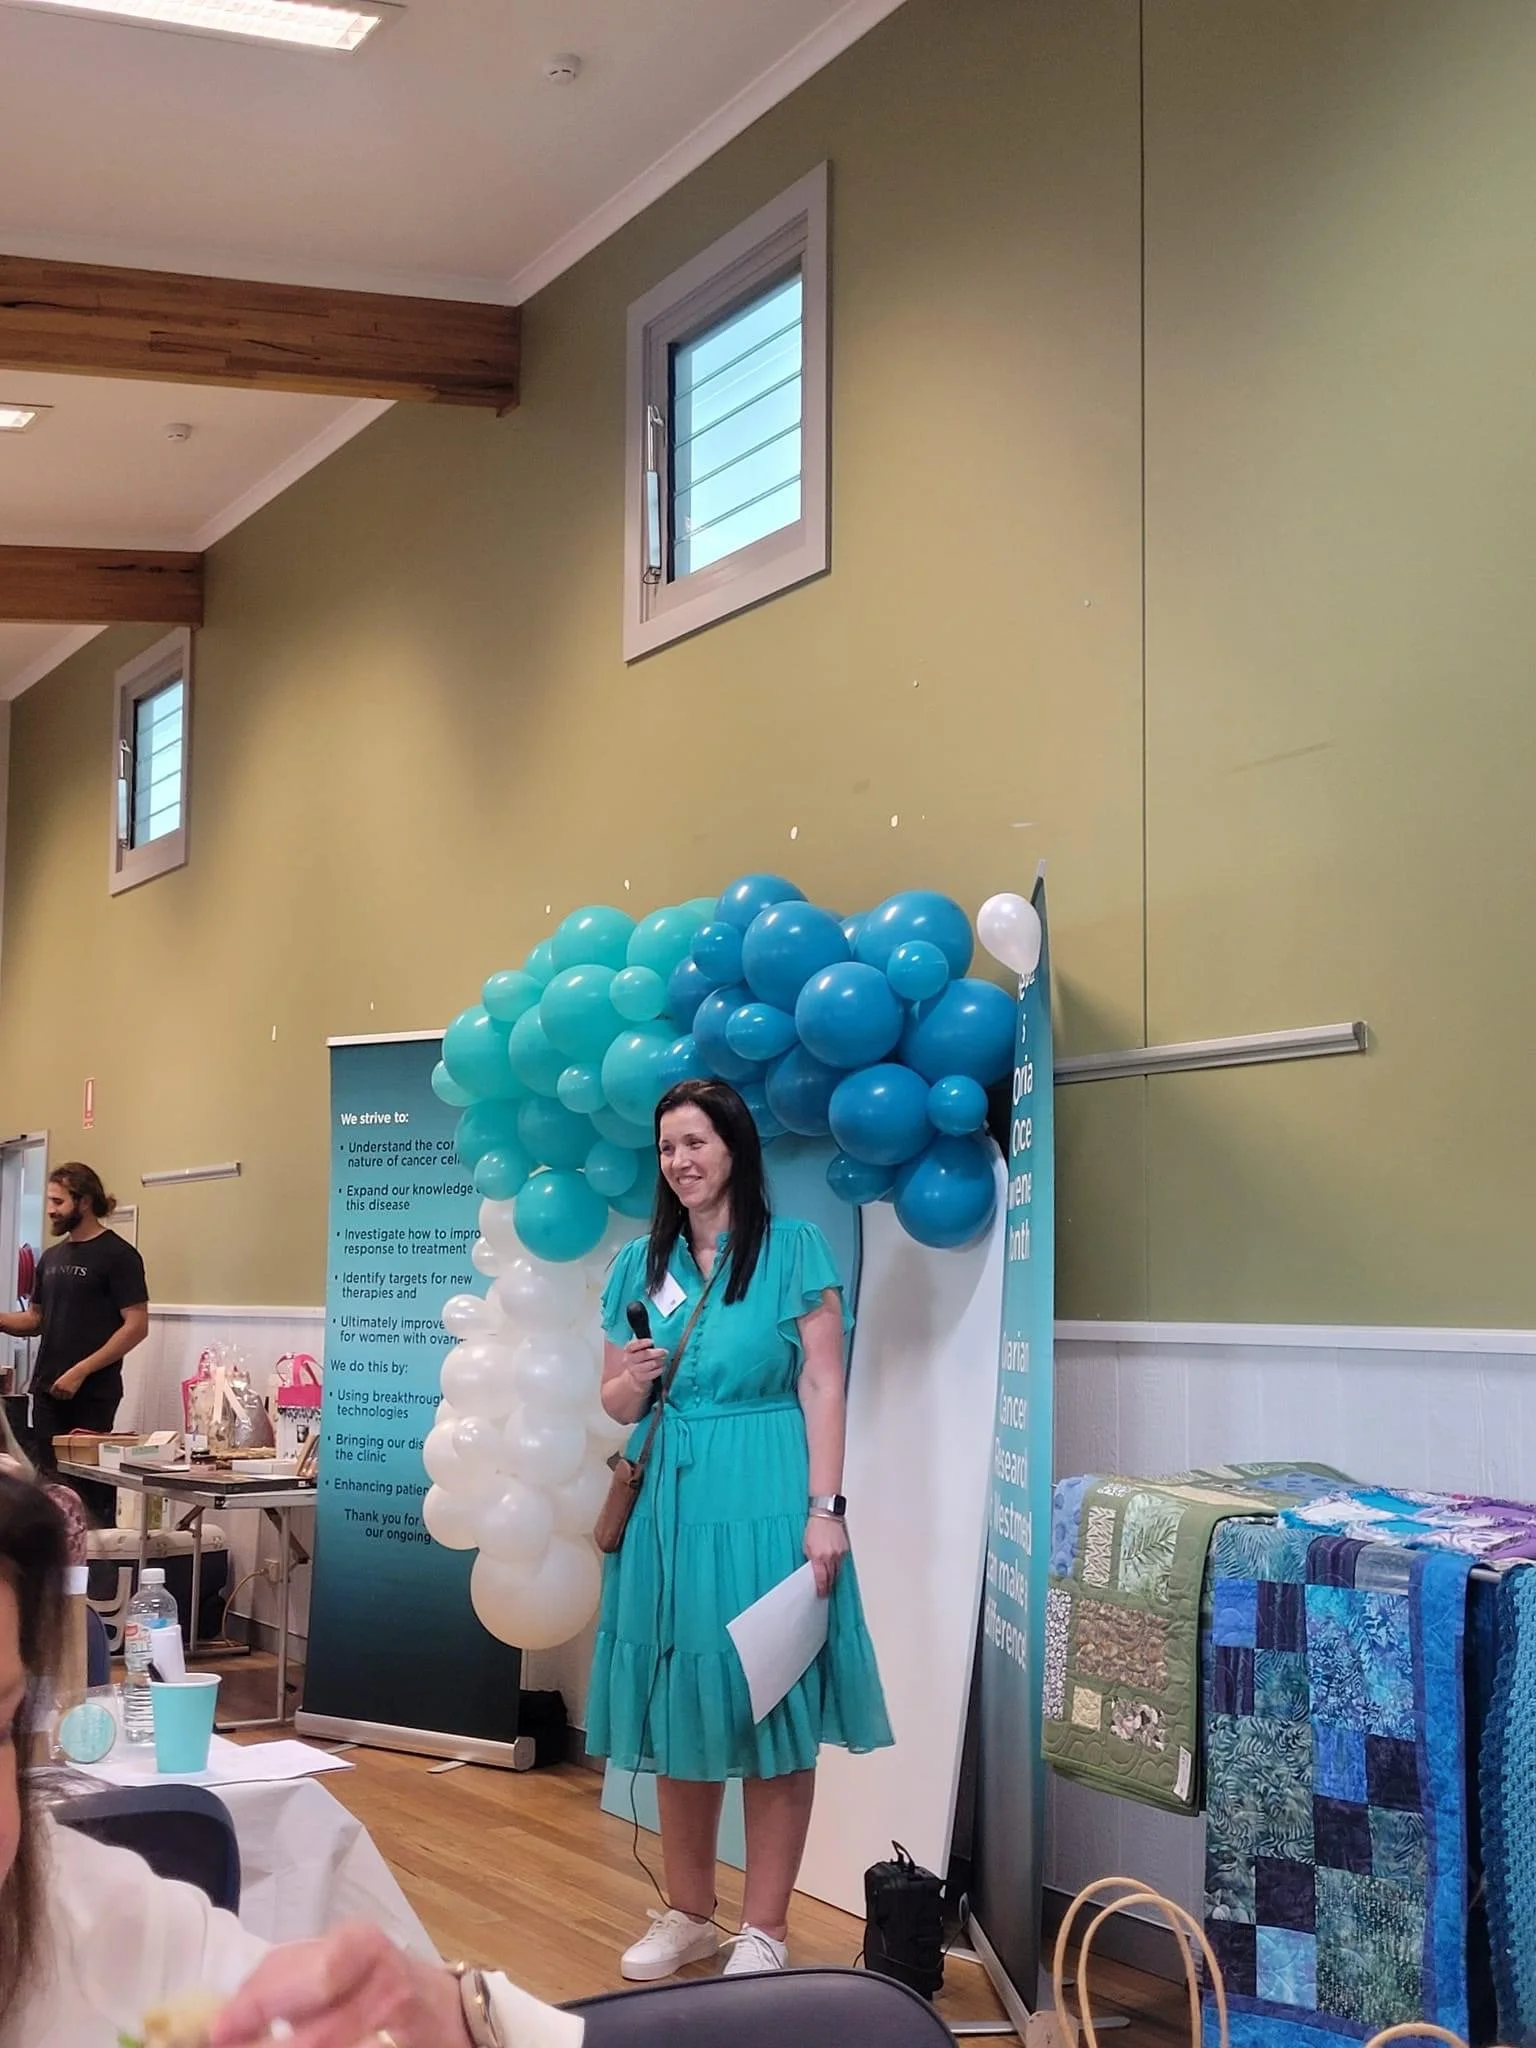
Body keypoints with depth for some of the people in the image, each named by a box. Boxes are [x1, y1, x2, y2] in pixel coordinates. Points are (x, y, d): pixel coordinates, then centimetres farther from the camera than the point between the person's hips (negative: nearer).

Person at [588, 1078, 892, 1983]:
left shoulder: (795, 1248, -2)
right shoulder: (641, 1263, 10)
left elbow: (823, 1388, -6)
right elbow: (616, 1407, 14)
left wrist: (825, 1510, -13)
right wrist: (630, 1381, -9)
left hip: (766, 1500, -4)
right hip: (671, 1501, 4)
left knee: (774, 1712, 1)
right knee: (680, 1711, 10)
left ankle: (767, 1928, 10)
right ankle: (689, 1914, 23)